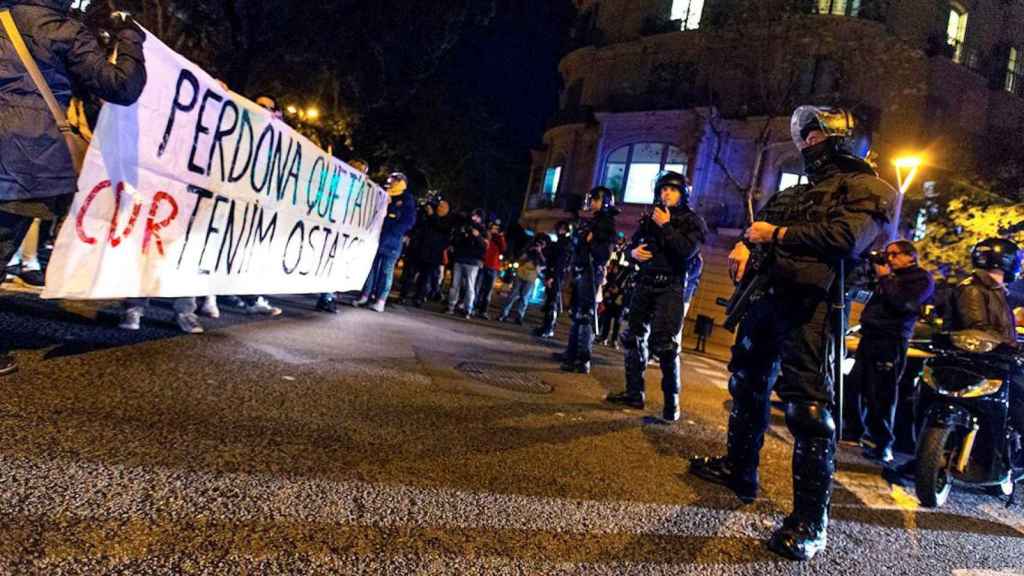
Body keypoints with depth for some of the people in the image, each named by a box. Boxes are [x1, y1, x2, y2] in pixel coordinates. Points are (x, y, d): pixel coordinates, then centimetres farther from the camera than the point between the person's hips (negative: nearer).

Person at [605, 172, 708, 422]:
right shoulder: (651, 218, 17)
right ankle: (634, 393, 16)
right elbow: (633, 243, 20)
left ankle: (671, 401, -5)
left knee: (664, 344, -13)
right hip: (645, 283, 6)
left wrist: (665, 227, -14)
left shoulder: (693, 221, 2)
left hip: (671, 287, -6)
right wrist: (633, 251, -3)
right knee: (634, 338, 6)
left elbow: (687, 251, -15)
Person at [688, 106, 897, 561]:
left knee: (807, 404, -14)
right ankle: (739, 469, 36)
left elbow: (846, 237, -17)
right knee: (747, 384, 18)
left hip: (809, 304, -9)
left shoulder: (865, 187, 0)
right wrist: (745, 244, 1)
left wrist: (777, 235, -12)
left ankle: (810, 521, -8)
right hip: (766, 295, 9)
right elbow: (761, 219, 25)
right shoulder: (798, 191, 26)